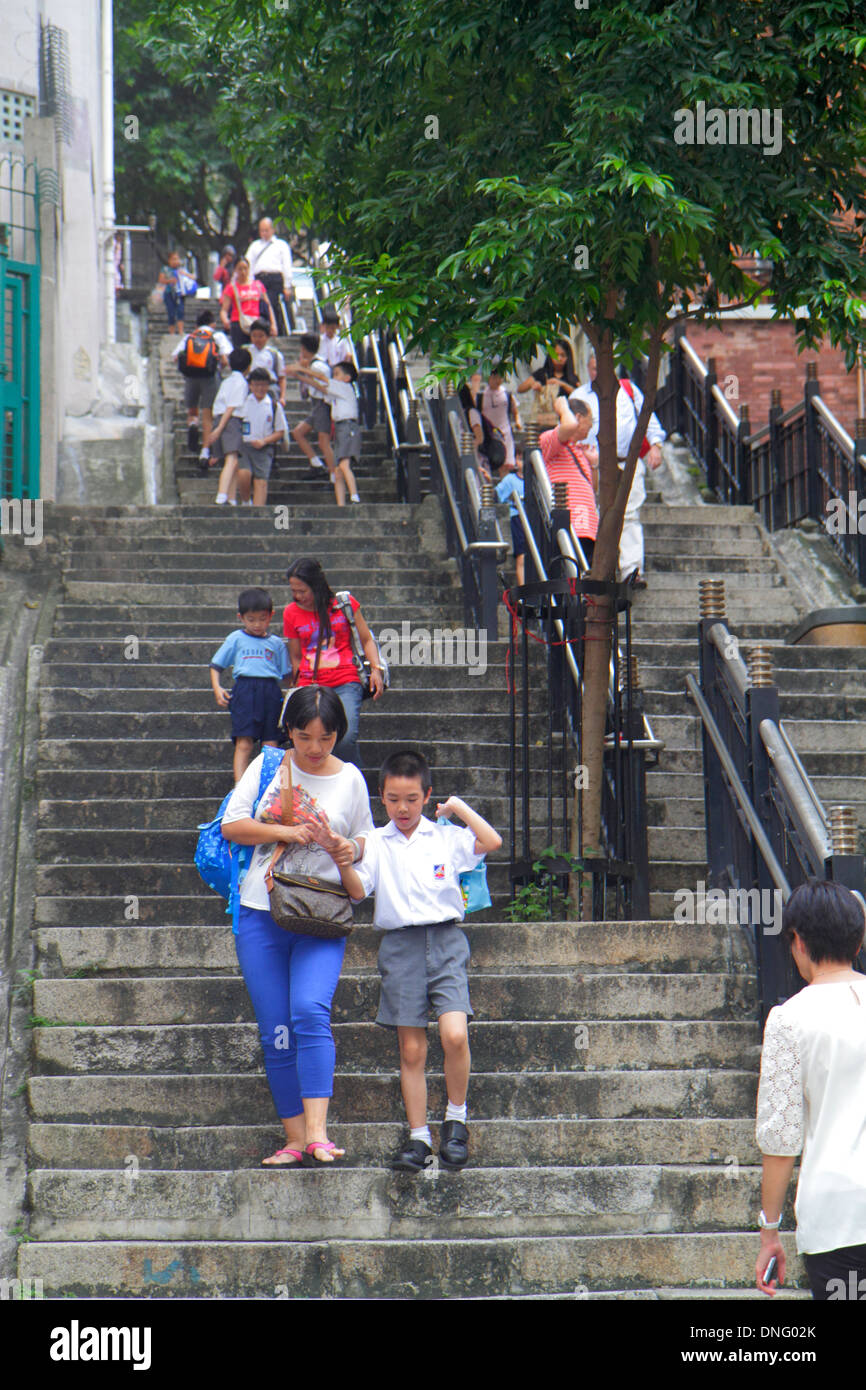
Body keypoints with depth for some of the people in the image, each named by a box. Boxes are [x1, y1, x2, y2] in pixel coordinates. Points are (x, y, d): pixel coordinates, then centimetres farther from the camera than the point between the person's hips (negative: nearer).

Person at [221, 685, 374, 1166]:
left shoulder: (350, 779, 7)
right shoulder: (268, 766, 6)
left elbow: (364, 837, 18)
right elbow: (231, 824, 2)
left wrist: (350, 849, -6)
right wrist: (286, 833, -12)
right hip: (262, 914, 2)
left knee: (310, 1013, -22)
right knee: (276, 1033, 1)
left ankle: (317, 1132, -26)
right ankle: (294, 1139, 7)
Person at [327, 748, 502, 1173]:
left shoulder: (447, 837, 6)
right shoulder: (375, 843, 8)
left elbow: (492, 842, -7)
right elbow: (358, 891, -1)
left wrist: (459, 807, 1)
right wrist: (342, 863, -20)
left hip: (445, 940, -1)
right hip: (400, 944, 1)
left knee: (454, 1034, -18)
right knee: (411, 1049, 1)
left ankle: (456, 1120, 2)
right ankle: (418, 1137, 8)